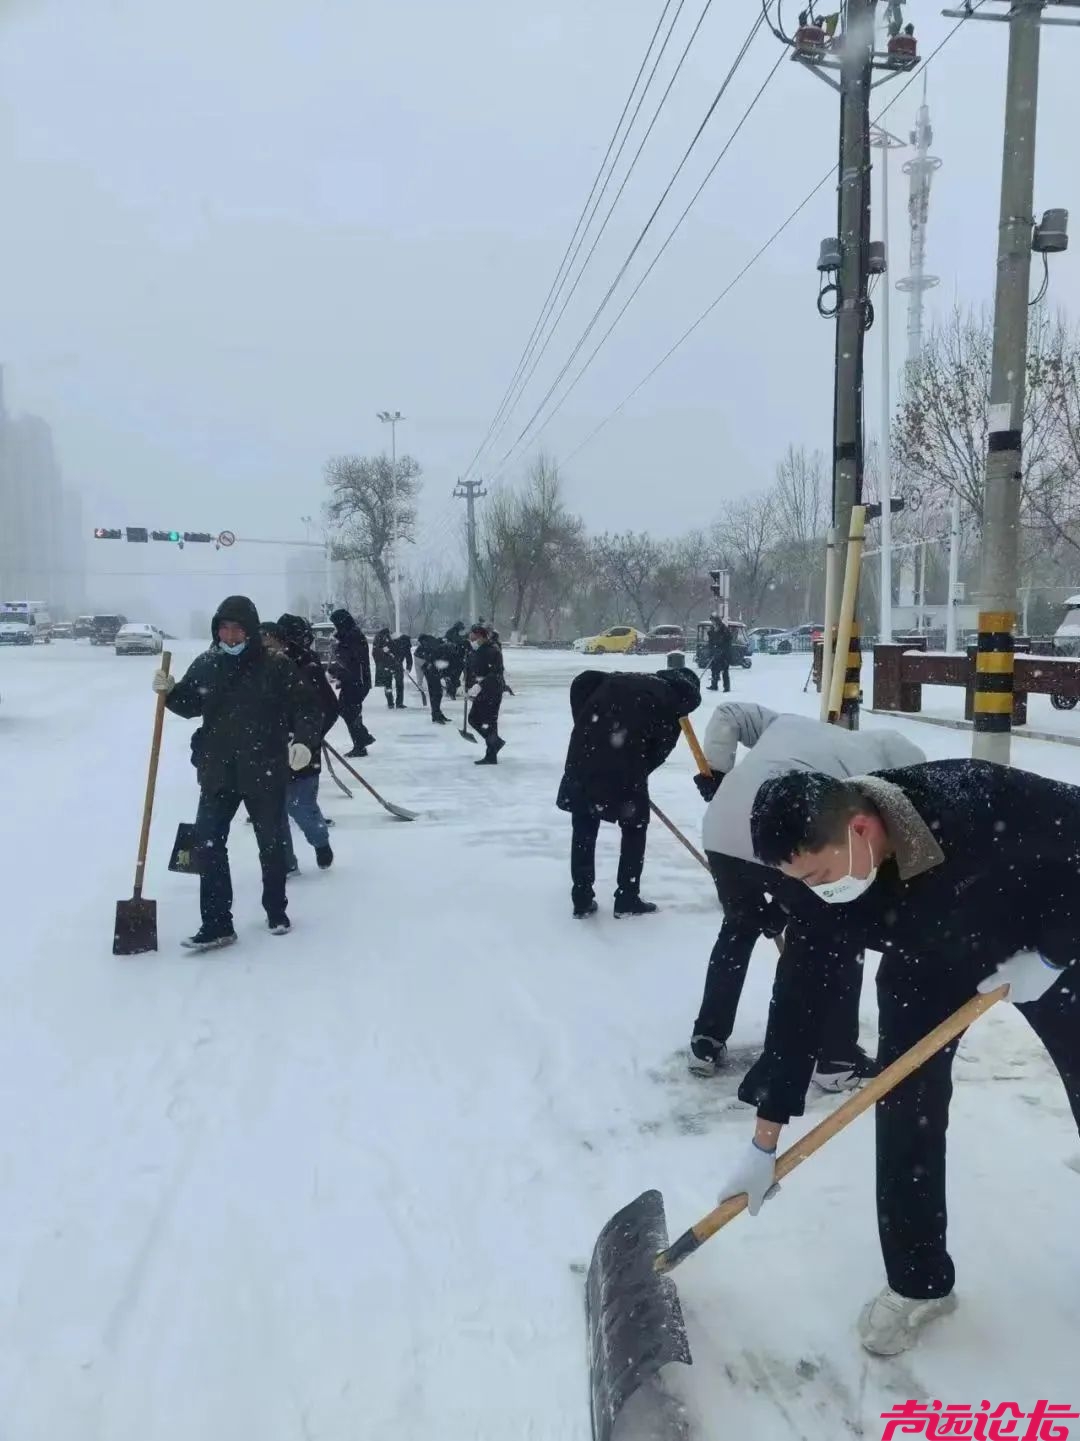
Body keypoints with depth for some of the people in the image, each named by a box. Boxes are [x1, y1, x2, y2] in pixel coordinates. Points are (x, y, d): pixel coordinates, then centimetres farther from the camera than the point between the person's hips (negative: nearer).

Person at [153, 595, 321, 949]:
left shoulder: (276, 667, -10)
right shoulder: (205, 666, 2)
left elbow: (305, 706, -8)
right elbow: (191, 705, 16)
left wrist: (305, 741, -23)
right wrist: (170, 691, -4)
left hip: (265, 773, -3)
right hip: (218, 773, 3)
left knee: (271, 843, 12)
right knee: (208, 844, -3)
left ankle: (276, 911, 32)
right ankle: (216, 924, 4)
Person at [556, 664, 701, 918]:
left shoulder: (624, 679, 24)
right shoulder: (672, 706, 11)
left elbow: (581, 682, 12)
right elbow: (658, 751, 4)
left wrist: (585, 725, 16)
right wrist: (635, 777, 15)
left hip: (584, 754, 4)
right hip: (624, 765, -4)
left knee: (583, 827, 18)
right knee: (635, 826, 18)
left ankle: (582, 901, 21)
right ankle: (627, 900, 21)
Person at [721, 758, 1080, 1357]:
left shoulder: (979, 801, -42)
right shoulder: (823, 890, -28)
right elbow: (797, 1005, -21)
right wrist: (764, 1143, -16)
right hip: (927, 962, 2)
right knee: (904, 1107, -7)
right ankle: (917, 1282, 11)